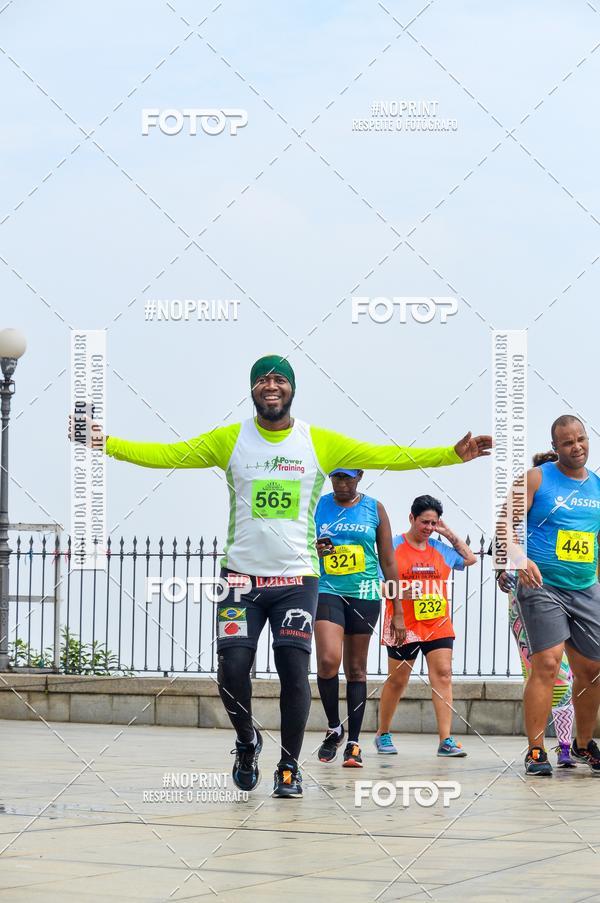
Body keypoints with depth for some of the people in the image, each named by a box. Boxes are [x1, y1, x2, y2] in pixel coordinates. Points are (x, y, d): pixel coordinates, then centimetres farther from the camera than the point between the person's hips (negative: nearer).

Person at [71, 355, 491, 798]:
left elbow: (387, 456, 0)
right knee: (232, 669, -9)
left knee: (294, 671, -8)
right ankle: (247, 741, 20)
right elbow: (166, 454, -1)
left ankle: (290, 767, 10)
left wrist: (454, 453, -7)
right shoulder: (229, 440, 3)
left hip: (297, 578, 0)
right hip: (241, 576, 0)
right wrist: (107, 444, -13)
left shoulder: (320, 442, 2)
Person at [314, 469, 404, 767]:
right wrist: (315, 551, -11)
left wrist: (398, 611, 4)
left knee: (356, 670, 4)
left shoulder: (374, 509, 6)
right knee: (328, 661, -18)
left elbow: (388, 562, 7)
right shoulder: (317, 506, 6)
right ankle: (333, 728, 3)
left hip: (365, 595, 1)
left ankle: (353, 743, 11)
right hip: (327, 591, 0)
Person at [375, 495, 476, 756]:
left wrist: (450, 534, 11)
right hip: (403, 626, -3)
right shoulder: (393, 547, -2)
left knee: (443, 675, -9)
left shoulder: (440, 549, 10)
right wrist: (400, 592, -21)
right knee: (397, 681, 6)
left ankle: (446, 740, -12)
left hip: (438, 625, 3)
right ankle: (383, 734, 24)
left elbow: (470, 559, 21)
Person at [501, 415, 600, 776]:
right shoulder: (536, 479, -3)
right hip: (542, 587, -5)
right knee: (547, 664, -17)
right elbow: (505, 526, -10)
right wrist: (520, 557, -27)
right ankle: (536, 752, -12)